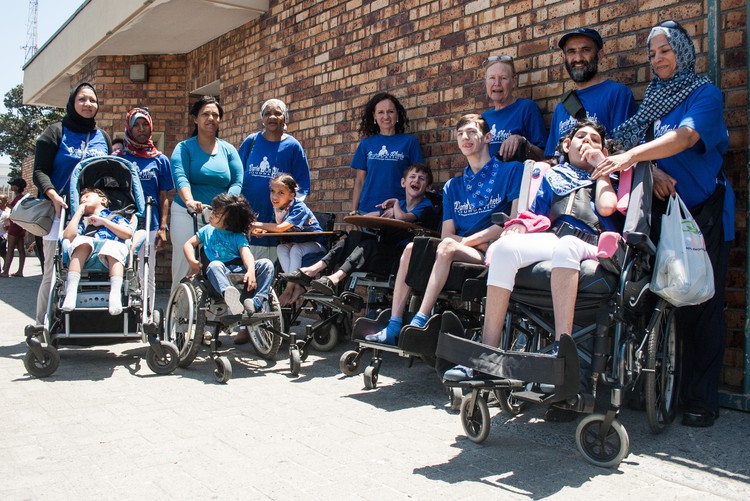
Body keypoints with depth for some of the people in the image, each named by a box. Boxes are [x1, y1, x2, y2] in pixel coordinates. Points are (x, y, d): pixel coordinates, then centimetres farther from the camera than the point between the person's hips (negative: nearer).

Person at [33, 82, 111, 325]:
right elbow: (40, 171, 0)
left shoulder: (102, 137, 18)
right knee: (54, 271, -7)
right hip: (61, 210, -3)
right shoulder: (56, 132, 6)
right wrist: (53, 195, -18)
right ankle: (43, 325, 1)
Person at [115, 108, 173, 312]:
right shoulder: (118, 157, 8)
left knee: (147, 277, 5)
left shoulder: (160, 160, 10)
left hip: (150, 226, 0)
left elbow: (163, 198, 8)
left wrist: (162, 228, -1)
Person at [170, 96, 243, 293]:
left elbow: (237, 182, 1)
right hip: (187, 215, -2)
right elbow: (180, 177, -12)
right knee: (185, 268, -4)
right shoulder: (184, 148, 6)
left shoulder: (228, 150, 13)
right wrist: (190, 201, -32)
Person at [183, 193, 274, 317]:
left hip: (241, 270, 1)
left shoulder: (239, 236, 12)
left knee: (266, 264, -21)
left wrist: (251, 272, -26)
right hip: (220, 272, 0)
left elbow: (246, 253, -5)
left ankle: (257, 302, -38)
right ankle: (231, 298, -63)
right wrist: (192, 262, 0)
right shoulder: (207, 230, 21)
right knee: (214, 265, -35)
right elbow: (189, 244, 22)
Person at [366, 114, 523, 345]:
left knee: (448, 246, -33)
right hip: (464, 253, 6)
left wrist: (468, 240, -9)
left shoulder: (511, 170, 4)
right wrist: (480, 240, -10)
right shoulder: (453, 186, 20)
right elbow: (446, 233, 9)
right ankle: (393, 328, -24)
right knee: (411, 249, -19)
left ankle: (418, 324, -36)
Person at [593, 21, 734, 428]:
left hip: (704, 211, -5)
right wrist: (652, 170, -13)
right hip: (664, 210, 5)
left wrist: (630, 156, -31)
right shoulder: (653, 98, 17)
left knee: (703, 305, -5)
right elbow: (641, 146, 9)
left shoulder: (705, 93, -1)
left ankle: (702, 401, 1)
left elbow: (685, 137, -19)